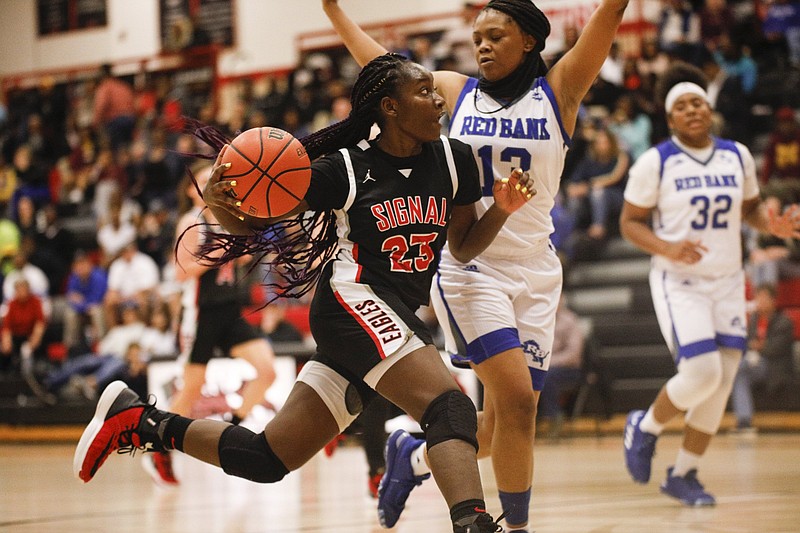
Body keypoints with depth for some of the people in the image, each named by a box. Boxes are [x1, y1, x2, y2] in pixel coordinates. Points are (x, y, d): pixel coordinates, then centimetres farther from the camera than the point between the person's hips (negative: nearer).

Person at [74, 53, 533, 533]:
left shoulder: (454, 159, 4)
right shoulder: (346, 169, -8)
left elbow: (464, 247, 14)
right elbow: (252, 226, 0)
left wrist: (502, 209, -5)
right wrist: (218, 202, -23)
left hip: (399, 319, 6)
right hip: (355, 300, -6)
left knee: (267, 459, 6)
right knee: (453, 409, -30)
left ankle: (141, 421, 18)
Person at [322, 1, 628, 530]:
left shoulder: (558, 91, 2)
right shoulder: (456, 91, 5)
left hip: (535, 272, 2)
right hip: (469, 265, -2)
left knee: (506, 419, 6)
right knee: (516, 397, -18)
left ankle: (414, 455, 33)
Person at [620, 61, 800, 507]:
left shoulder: (738, 156, 6)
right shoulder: (656, 162, -7)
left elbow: (751, 207, 18)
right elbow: (630, 222, -4)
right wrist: (666, 248, -22)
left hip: (728, 282, 5)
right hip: (678, 283, -5)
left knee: (721, 386, 2)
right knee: (701, 374, -19)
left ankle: (684, 474, 18)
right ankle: (645, 427, 11)